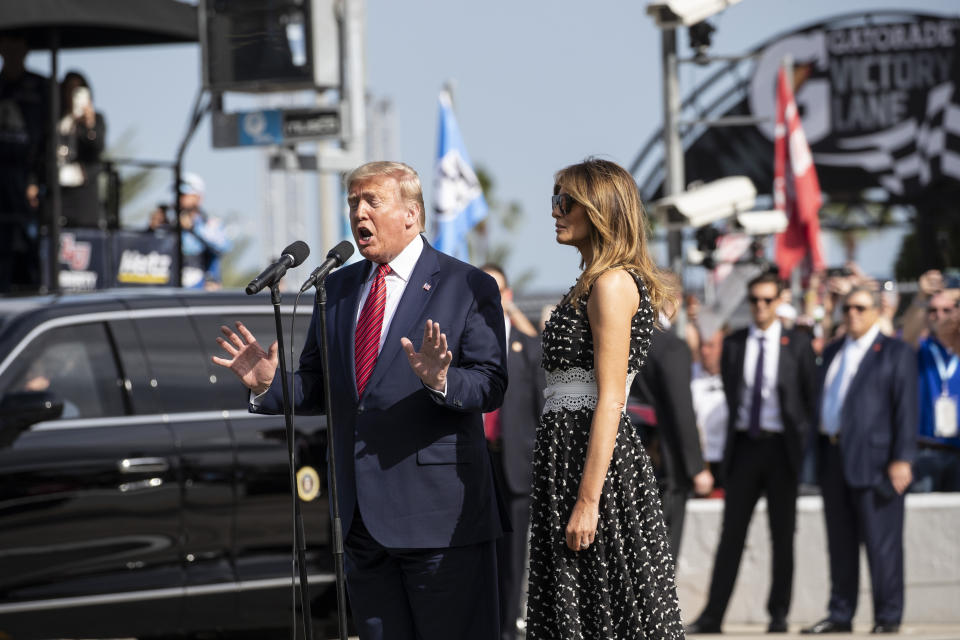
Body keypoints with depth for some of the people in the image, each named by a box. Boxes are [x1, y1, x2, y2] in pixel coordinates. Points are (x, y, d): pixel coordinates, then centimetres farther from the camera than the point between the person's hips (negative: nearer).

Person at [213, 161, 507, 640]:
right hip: (362, 514, 6)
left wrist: (440, 380, -30)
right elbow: (316, 387, 15)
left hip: (438, 510, -6)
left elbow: (490, 385, -10)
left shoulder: (468, 287, -2)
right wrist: (268, 386, -5)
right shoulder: (337, 288, 15)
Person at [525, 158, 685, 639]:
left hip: (593, 455, -10)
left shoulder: (613, 283, -12)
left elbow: (609, 401, -18)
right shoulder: (592, 284, 18)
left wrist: (587, 500, -22)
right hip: (566, 450, 10)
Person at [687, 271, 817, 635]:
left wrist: (803, 439, -1)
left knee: (782, 534, 4)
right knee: (731, 533, 0)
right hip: (744, 442, 2)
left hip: (782, 447, -2)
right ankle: (713, 615, 0)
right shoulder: (734, 345, 7)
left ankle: (779, 614, 10)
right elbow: (730, 395, 14)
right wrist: (735, 433, 9)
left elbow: (811, 396, 4)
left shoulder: (797, 344, 0)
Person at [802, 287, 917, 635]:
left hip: (873, 459, -6)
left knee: (881, 542, -5)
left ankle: (888, 617, 0)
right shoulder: (833, 352, 18)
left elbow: (906, 408, -6)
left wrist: (902, 459, -14)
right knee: (840, 543, 9)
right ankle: (840, 616, 15)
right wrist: (819, 453, 12)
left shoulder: (896, 353, 0)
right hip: (834, 458, 6)